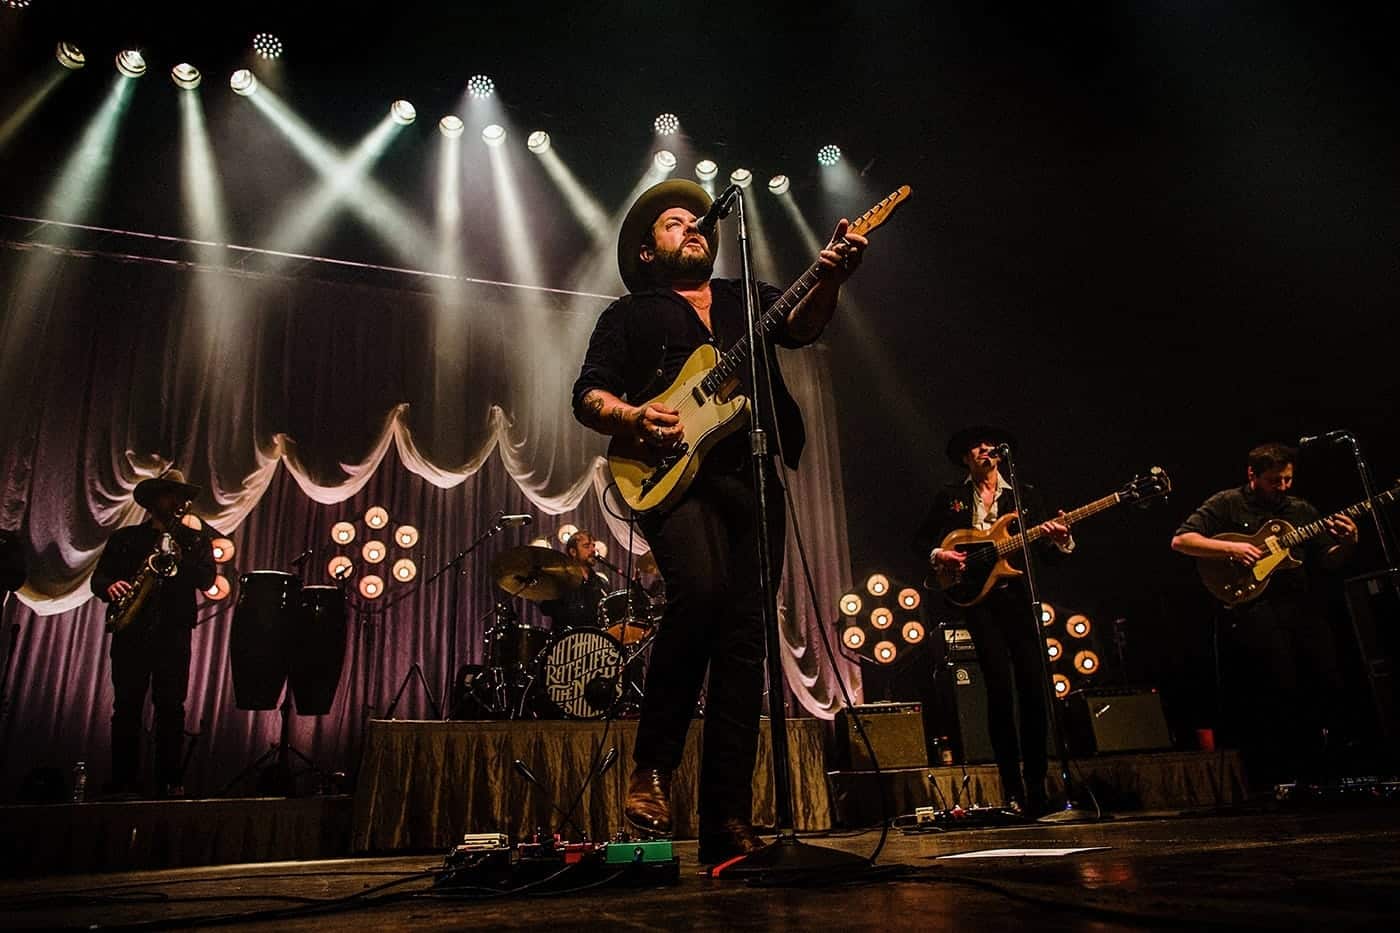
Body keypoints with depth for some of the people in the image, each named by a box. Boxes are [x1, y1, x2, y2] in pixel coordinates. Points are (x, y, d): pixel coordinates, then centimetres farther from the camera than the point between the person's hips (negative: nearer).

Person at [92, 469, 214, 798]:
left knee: (171, 708, -4)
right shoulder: (126, 538, 17)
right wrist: (110, 586, -12)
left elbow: (207, 579, 3)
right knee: (127, 707, -2)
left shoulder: (193, 538, 16)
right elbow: (98, 577, 10)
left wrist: (182, 551, -10)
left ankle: (170, 781, -1)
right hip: (131, 631, 1)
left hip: (174, 631, 0)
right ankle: (123, 782, 3)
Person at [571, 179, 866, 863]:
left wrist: (829, 280, -14)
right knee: (699, 590, -30)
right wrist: (634, 418, -12)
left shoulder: (748, 298, 27)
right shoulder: (631, 314, 20)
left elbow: (800, 325, 7)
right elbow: (588, 395, 9)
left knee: (744, 640, -3)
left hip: (753, 480, 3)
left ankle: (727, 824, 1)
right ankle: (652, 766, -11)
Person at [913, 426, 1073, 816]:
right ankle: (1012, 787, -1)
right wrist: (937, 555, -5)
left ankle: (1036, 785, 9)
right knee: (1000, 686, -11)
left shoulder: (1025, 494, 14)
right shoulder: (950, 496, 12)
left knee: (1033, 687, -4)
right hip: (975, 597, -2)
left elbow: (1043, 552, 9)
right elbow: (921, 539, 15)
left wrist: (1059, 541, -12)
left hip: (1018, 596, 2)